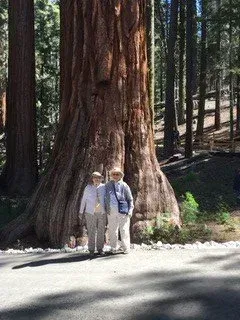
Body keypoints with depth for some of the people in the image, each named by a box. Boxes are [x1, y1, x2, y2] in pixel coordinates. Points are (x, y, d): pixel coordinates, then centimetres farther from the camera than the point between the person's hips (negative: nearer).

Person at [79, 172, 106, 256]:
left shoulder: (104, 187, 4)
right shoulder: (88, 188, 1)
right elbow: (83, 200, 5)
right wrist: (81, 212, 4)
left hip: (102, 212, 1)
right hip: (90, 213, -1)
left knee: (101, 231, 4)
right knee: (91, 232, -1)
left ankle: (100, 249, 14)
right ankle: (91, 250, 7)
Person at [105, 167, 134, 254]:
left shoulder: (124, 186, 2)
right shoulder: (108, 185, 10)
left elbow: (130, 199, 5)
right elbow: (105, 198, 15)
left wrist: (130, 210, -4)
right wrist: (106, 209, 7)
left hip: (122, 211, -3)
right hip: (111, 211, 3)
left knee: (124, 230, -1)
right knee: (112, 230, 7)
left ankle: (126, 248, 8)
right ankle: (113, 248, 17)